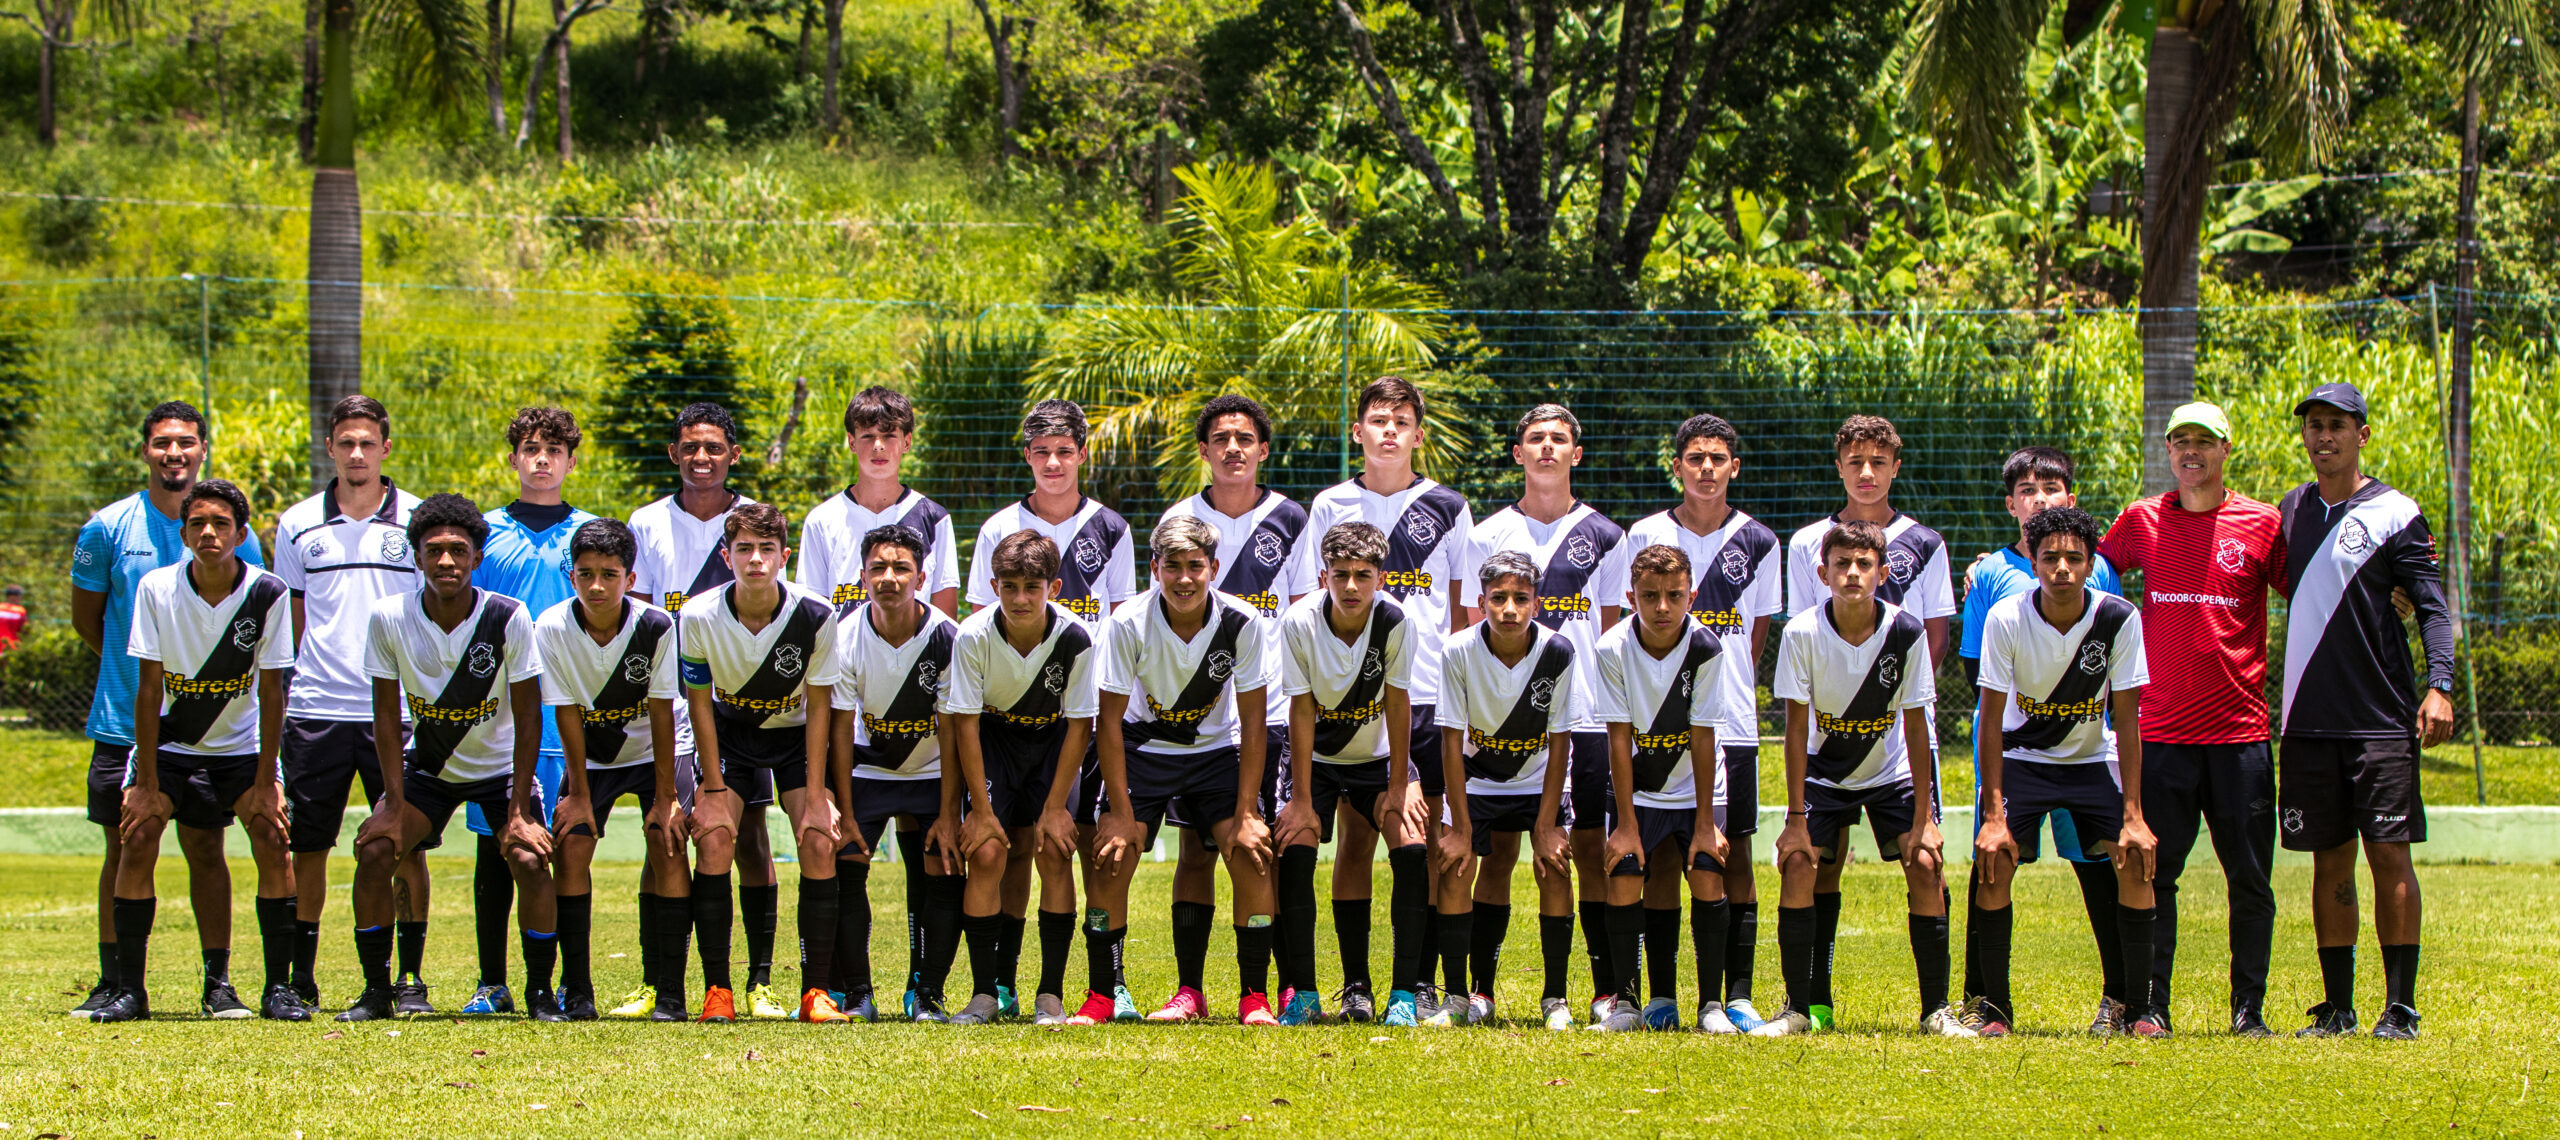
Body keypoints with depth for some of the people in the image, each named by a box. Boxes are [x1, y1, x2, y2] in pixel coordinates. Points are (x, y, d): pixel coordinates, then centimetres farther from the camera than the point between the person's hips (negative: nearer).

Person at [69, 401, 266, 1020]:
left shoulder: (232, 533, 1)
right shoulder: (108, 528, 0)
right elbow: (86, 618, 10)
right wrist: (136, 665, 9)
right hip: (124, 720, 0)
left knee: (206, 849, 1)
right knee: (123, 850, 3)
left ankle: (219, 981, 6)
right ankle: (114, 982, 10)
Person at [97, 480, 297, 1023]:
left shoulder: (266, 594, -16)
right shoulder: (156, 589, -16)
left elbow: (271, 693, -11)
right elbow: (148, 689, -14)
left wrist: (265, 784, -14)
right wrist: (147, 786, -15)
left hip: (242, 746, 0)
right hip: (169, 742, 0)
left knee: (271, 836, -17)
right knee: (138, 835, -17)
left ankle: (280, 987, -8)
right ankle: (129, 989, -9)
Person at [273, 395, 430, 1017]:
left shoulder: (419, 521, 4)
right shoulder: (299, 525, 8)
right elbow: (286, 622, 13)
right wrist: (275, 697, 8)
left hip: (397, 708, -1)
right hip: (315, 708, 1)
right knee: (308, 847, 3)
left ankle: (409, 978, 4)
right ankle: (301, 980, 12)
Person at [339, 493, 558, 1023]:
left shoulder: (508, 619, -21)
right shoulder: (388, 619, -18)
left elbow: (527, 718, -15)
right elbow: (387, 716, -11)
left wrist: (519, 813, -18)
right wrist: (394, 809, -15)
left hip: (501, 766, -1)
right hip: (427, 765, 2)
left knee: (530, 860, -22)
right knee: (374, 851, -17)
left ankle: (541, 992, -5)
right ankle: (376, 990, -2)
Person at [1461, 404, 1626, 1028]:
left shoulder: (1604, 536, 9)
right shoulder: (1488, 534, 8)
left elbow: (1611, 633, 11)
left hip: (1585, 715, 0)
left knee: (1592, 847, -1)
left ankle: (1608, 988, 2)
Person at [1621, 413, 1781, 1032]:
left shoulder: (1757, 542, 7)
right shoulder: (1646, 536, 4)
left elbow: (1757, 636, 12)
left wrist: (1732, 693, 8)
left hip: (1731, 724, 1)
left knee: (1732, 854, 0)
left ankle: (1735, 996, 3)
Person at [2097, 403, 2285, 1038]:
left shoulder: (2262, 524, 3)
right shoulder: (2141, 521, 8)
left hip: (2240, 729, -1)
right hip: (2161, 729, 1)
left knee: (2250, 878, 1)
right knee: (2152, 872, 0)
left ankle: (2248, 1008, 8)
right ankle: (2151, 1004, 6)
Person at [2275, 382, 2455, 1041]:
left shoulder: (2394, 515, -2)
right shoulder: (2291, 512, 13)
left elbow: (2432, 608, -6)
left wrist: (2439, 686, -19)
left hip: (2382, 721, -4)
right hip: (2309, 721, 4)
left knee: (2388, 854, -6)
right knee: (2330, 862, 6)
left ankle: (2400, 1006, -4)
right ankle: (2337, 1007, 10)